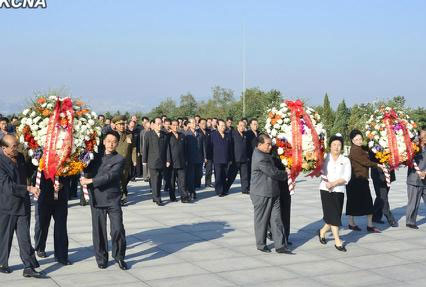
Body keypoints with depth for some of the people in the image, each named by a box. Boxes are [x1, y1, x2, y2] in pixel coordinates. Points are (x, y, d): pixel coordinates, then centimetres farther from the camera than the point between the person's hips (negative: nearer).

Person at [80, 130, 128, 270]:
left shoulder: (119, 159, -2)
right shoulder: (96, 156, 13)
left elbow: (110, 176, -14)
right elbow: (88, 171, 21)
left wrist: (90, 181, -15)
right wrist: (85, 179, -2)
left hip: (113, 199, -3)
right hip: (96, 199, 3)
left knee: (118, 229, -6)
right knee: (99, 230, 6)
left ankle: (119, 257, 13)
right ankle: (101, 258, 20)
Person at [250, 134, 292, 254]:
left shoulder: (265, 155, 10)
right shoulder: (260, 158, -20)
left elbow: (273, 170, 20)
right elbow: (273, 173, -18)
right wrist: (285, 174, -1)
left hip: (272, 194, 9)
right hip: (262, 195, -9)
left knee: (276, 219, 5)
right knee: (262, 220, 6)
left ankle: (280, 245, 7)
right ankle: (261, 245, 20)